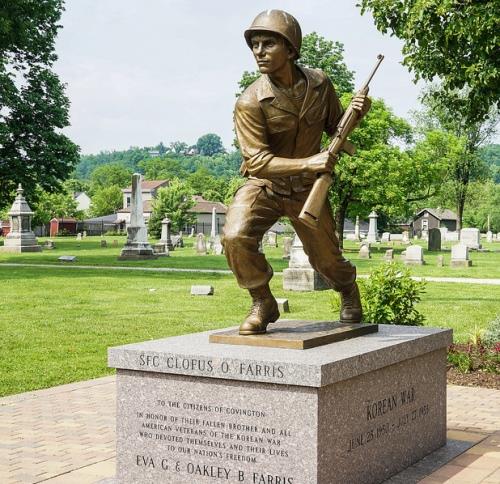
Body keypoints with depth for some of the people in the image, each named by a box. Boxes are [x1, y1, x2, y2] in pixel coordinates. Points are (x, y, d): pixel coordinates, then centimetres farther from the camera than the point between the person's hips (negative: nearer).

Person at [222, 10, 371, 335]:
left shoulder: (319, 83, -11)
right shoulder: (250, 102, -22)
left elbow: (335, 126, 6)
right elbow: (257, 161, -26)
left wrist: (356, 113, -16)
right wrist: (308, 163, -37)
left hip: (306, 189, 2)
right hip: (263, 187, -2)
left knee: (327, 259, 13)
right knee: (236, 237, -29)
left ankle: (348, 289, 50)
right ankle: (263, 303, -4)